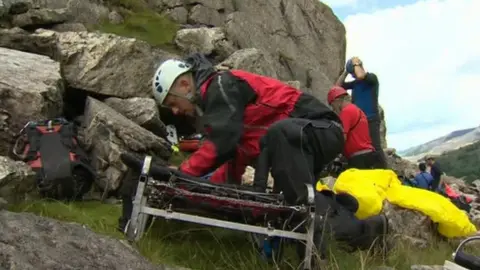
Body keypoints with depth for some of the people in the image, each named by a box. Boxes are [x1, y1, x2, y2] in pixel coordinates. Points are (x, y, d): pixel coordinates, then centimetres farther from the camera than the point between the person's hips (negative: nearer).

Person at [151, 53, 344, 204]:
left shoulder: (221, 85, -12)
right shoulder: (215, 98, 19)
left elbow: (222, 142, -25)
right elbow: (235, 153, 16)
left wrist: (181, 175, -17)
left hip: (324, 129, -10)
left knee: (280, 132, -39)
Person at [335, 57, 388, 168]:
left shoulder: (372, 77, -2)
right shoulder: (355, 83, 18)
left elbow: (360, 76, -23)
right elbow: (338, 85, 15)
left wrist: (356, 64, -6)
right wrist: (346, 71, 10)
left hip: (371, 119, -7)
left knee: (375, 146, -14)